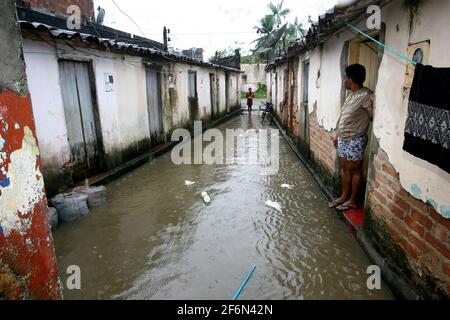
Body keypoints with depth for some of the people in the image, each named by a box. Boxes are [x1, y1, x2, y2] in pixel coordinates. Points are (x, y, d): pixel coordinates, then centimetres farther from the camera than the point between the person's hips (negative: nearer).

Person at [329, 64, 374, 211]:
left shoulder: (366, 95, -17)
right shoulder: (351, 94, 11)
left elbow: (373, 117, -15)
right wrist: (337, 135, 18)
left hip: (355, 140, -8)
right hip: (343, 138, 8)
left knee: (355, 169, 4)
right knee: (345, 168, 16)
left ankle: (353, 201, 17)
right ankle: (344, 196, 29)